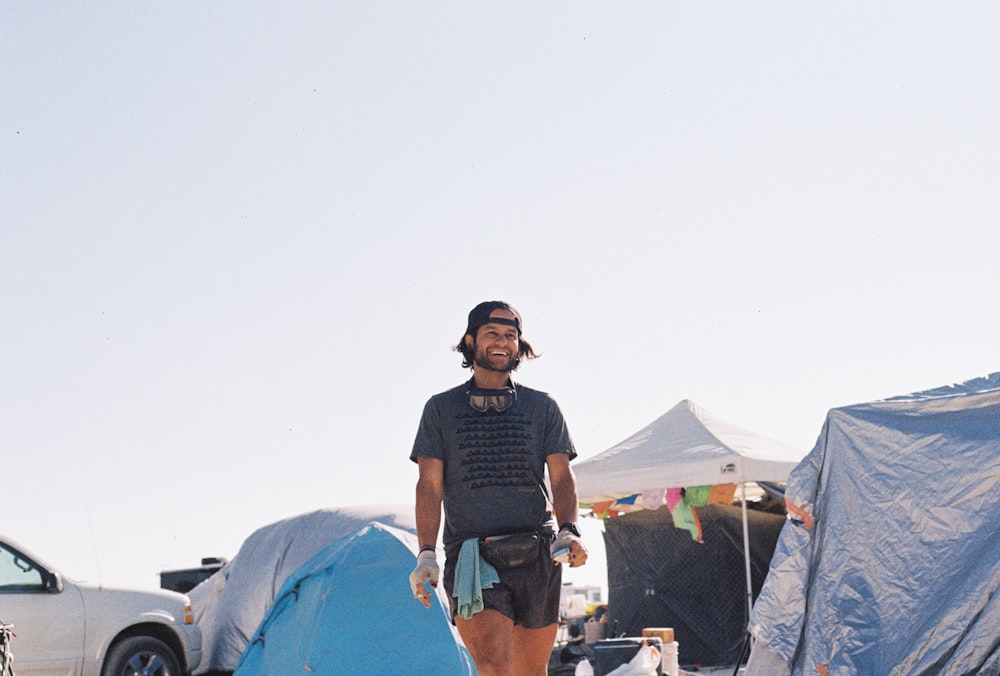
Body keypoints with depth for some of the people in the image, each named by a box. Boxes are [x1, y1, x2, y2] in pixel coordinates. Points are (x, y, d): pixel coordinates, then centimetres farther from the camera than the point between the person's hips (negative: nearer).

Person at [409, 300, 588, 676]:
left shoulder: (542, 407, 13)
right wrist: (426, 554, -7)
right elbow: (430, 486, 5)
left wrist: (568, 531, -13)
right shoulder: (441, 409, 11)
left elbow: (561, 477, 7)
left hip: (537, 558, 2)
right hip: (472, 559, -2)